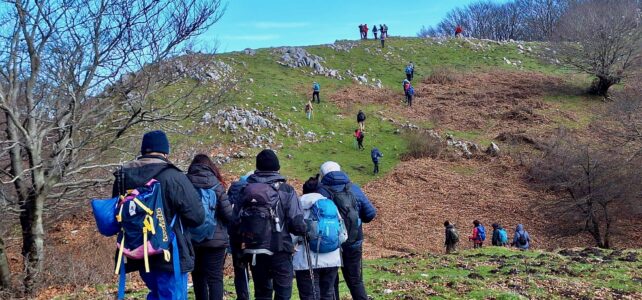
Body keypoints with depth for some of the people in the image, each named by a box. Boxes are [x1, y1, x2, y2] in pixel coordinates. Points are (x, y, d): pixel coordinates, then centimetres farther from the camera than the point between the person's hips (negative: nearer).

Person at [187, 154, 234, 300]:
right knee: (215, 278, 0)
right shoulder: (216, 185, -4)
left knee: (198, 277, 16)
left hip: (191, 239, 2)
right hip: (215, 239, -2)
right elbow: (229, 214, -8)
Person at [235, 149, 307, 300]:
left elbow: (236, 219, 5)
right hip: (279, 250, -4)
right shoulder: (285, 190, -8)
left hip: (253, 250, 4)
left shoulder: (246, 190, 4)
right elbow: (296, 222, -12)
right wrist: (304, 231, 8)